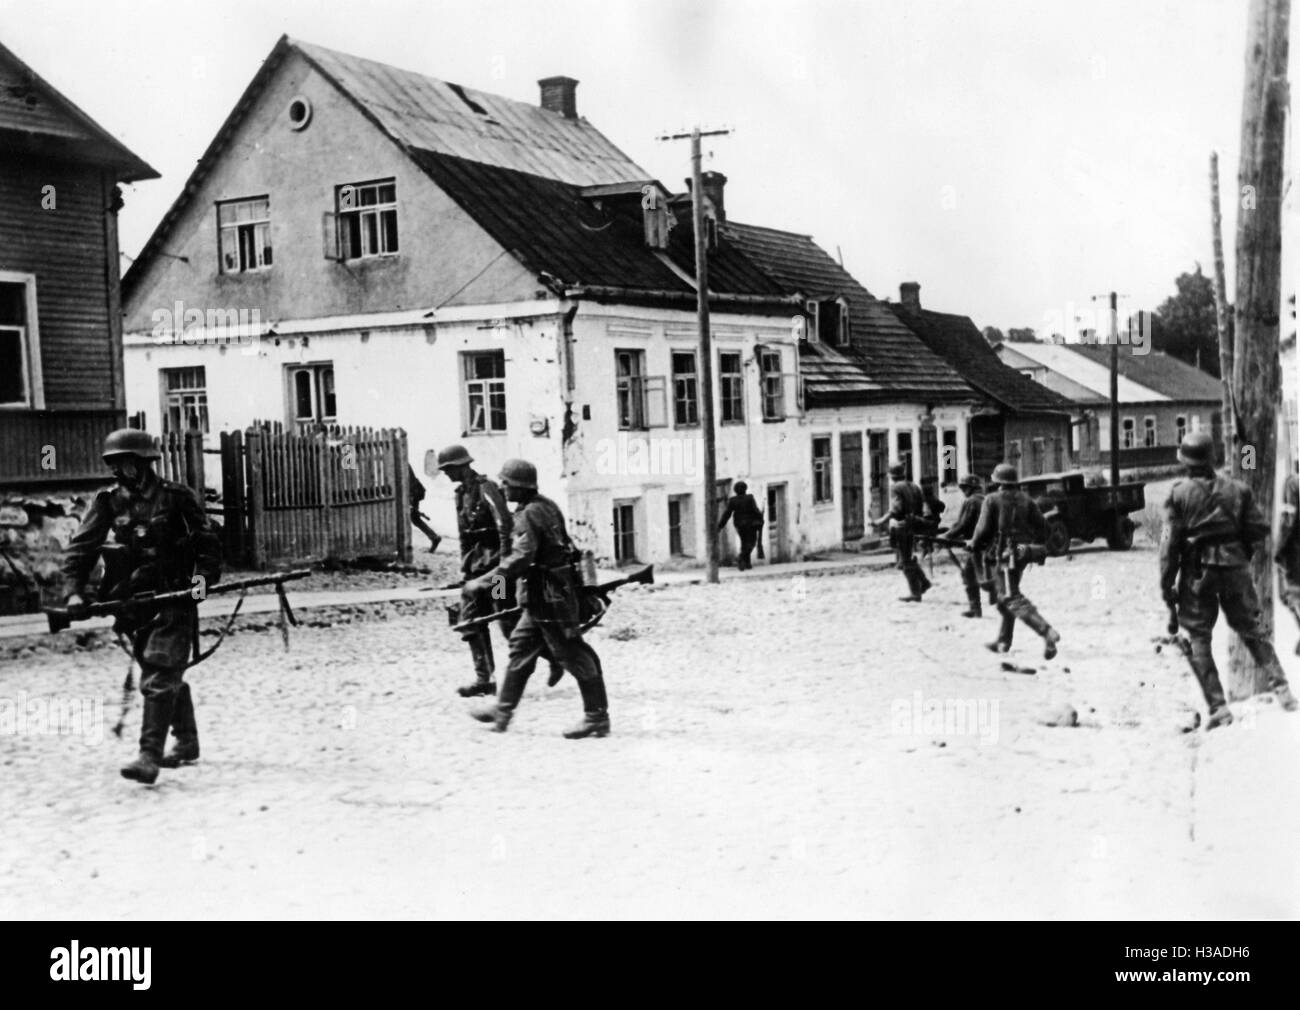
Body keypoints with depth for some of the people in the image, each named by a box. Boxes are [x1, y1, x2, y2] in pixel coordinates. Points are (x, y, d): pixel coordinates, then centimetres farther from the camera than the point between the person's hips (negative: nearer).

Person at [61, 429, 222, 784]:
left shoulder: (176, 498, -5)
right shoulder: (107, 503, 3)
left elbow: (208, 544, 1)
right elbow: (79, 549, 0)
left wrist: (203, 576, -16)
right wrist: (73, 591, -13)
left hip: (173, 601, -5)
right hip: (131, 605, 5)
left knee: (159, 679, -13)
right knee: (168, 676, 17)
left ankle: (150, 756, -16)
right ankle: (186, 742, 32)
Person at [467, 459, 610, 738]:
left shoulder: (529, 515, -18)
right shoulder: (547, 506, 11)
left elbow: (521, 559, -26)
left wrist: (489, 579, -22)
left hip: (549, 599, -10)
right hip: (545, 598, 10)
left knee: (573, 655, -4)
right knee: (521, 648, 16)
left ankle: (597, 717, 2)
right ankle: (503, 710, 24)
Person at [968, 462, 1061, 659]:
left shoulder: (992, 500, -5)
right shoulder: (1027, 500, 9)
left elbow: (984, 530, -9)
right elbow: (1042, 530, 5)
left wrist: (974, 545, 9)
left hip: (1005, 553, -7)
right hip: (1022, 552, 7)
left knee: (1012, 598, -10)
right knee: (1003, 593, 21)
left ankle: (1047, 632, -29)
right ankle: (1003, 641, 27)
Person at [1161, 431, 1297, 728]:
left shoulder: (1179, 493, -7)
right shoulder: (1237, 489, 0)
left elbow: (1170, 542, -8)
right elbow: (1259, 530, 2)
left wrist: (1166, 584, -2)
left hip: (1197, 572, -2)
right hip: (1234, 567, 2)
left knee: (1198, 639, 7)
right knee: (1253, 630, 17)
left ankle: (1218, 707, 1)